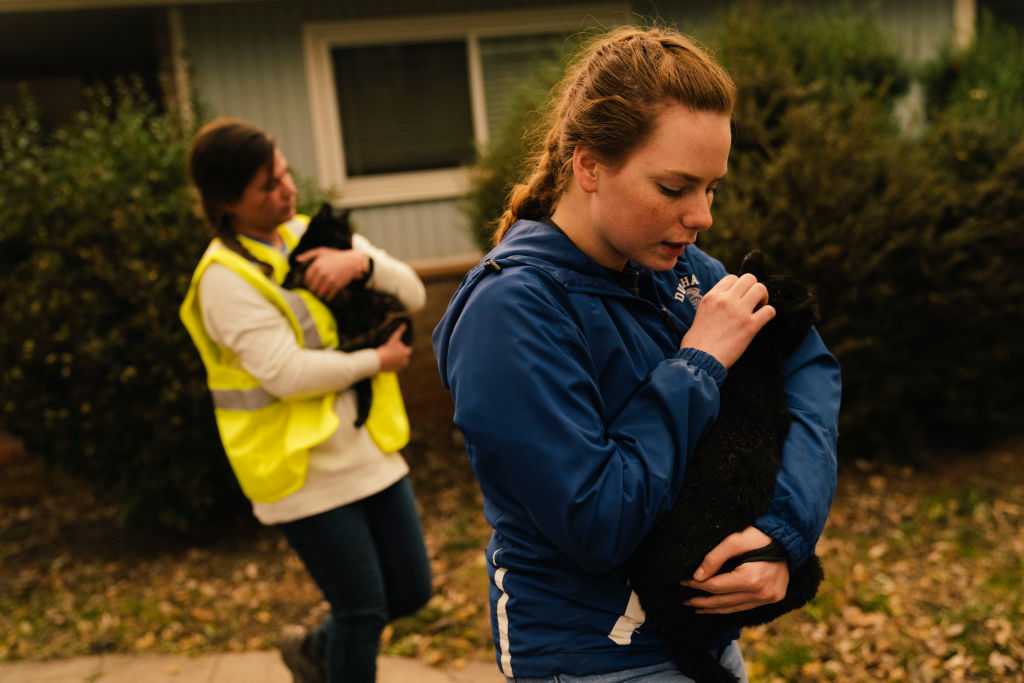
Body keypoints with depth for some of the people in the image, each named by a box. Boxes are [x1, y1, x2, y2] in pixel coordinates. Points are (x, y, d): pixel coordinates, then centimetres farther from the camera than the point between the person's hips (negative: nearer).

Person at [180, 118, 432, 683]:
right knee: (363, 610, 3)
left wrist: (361, 261, -19)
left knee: (410, 593, 14)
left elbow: (413, 294, 1)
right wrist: (377, 361, -13)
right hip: (305, 471, -7)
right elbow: (288, 375, -26)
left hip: (369, 450, 7)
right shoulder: (225, 279, -16)